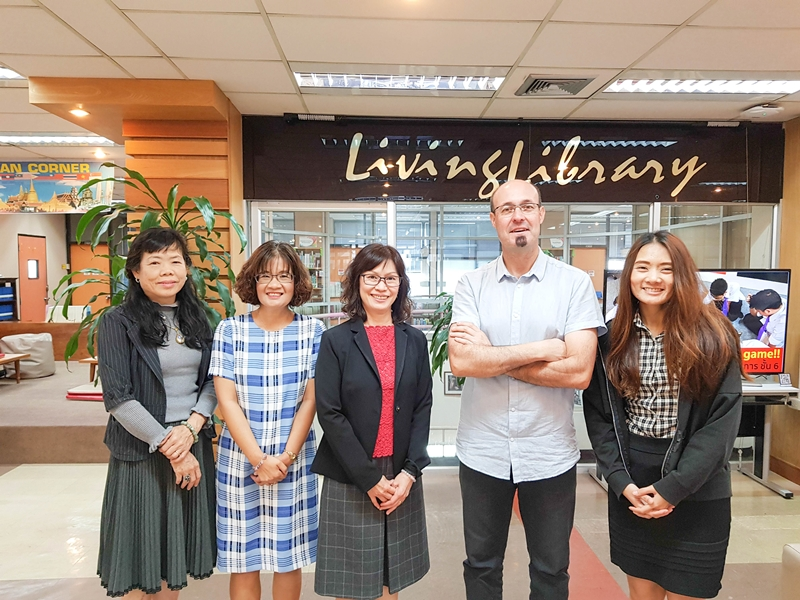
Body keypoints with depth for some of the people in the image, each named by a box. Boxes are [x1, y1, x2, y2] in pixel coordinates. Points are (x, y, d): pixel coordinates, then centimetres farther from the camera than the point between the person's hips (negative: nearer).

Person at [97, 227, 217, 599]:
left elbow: (212, 381, 4)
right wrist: (168, 446, -13)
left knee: (173, 554, 15)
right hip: (140, 451, -4)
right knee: (141, 551, 9)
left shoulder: (197, 319, 5)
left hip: (193, 445, 4)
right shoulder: (117, 322, -8)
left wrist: (190, 428, -12)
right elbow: (118, 398, -13)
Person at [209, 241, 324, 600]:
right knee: (243, 560, 11)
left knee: (289, 557, 13)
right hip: (240, 459, 0)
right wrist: (258, 459, -12)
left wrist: (286, 456, -10)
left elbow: (310, 401, -3)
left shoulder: (312, 331, -3)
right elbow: (227, 401, -6)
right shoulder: (230, 330, -4)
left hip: (294, 460, 0)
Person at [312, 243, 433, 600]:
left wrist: (410, 471, -7)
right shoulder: (336, 340, -5)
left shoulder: (414, 340, 4)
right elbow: (329, 413, -9)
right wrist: (369, 479, -11)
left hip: (402, 478, 3)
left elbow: (422, 407, 3)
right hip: (349, 480, -2)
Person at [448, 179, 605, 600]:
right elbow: (460, 362, -15)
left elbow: (579, 371, -16)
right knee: (481, 565, 21)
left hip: (549, 454, -1)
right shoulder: (471, 285, -2)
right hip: (482, 451, 1)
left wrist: (490, 356, -16)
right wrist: (541, 349, -17)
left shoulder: (575, 284, -6)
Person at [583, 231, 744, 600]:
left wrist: (673, 488, -15)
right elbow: (598, 415, -1)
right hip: (630, 486, 2)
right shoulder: (613, 338, -2)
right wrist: (622, 482, -9)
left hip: (697, 491, -2)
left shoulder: (713, 337, -8)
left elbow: (723, 420, -11)